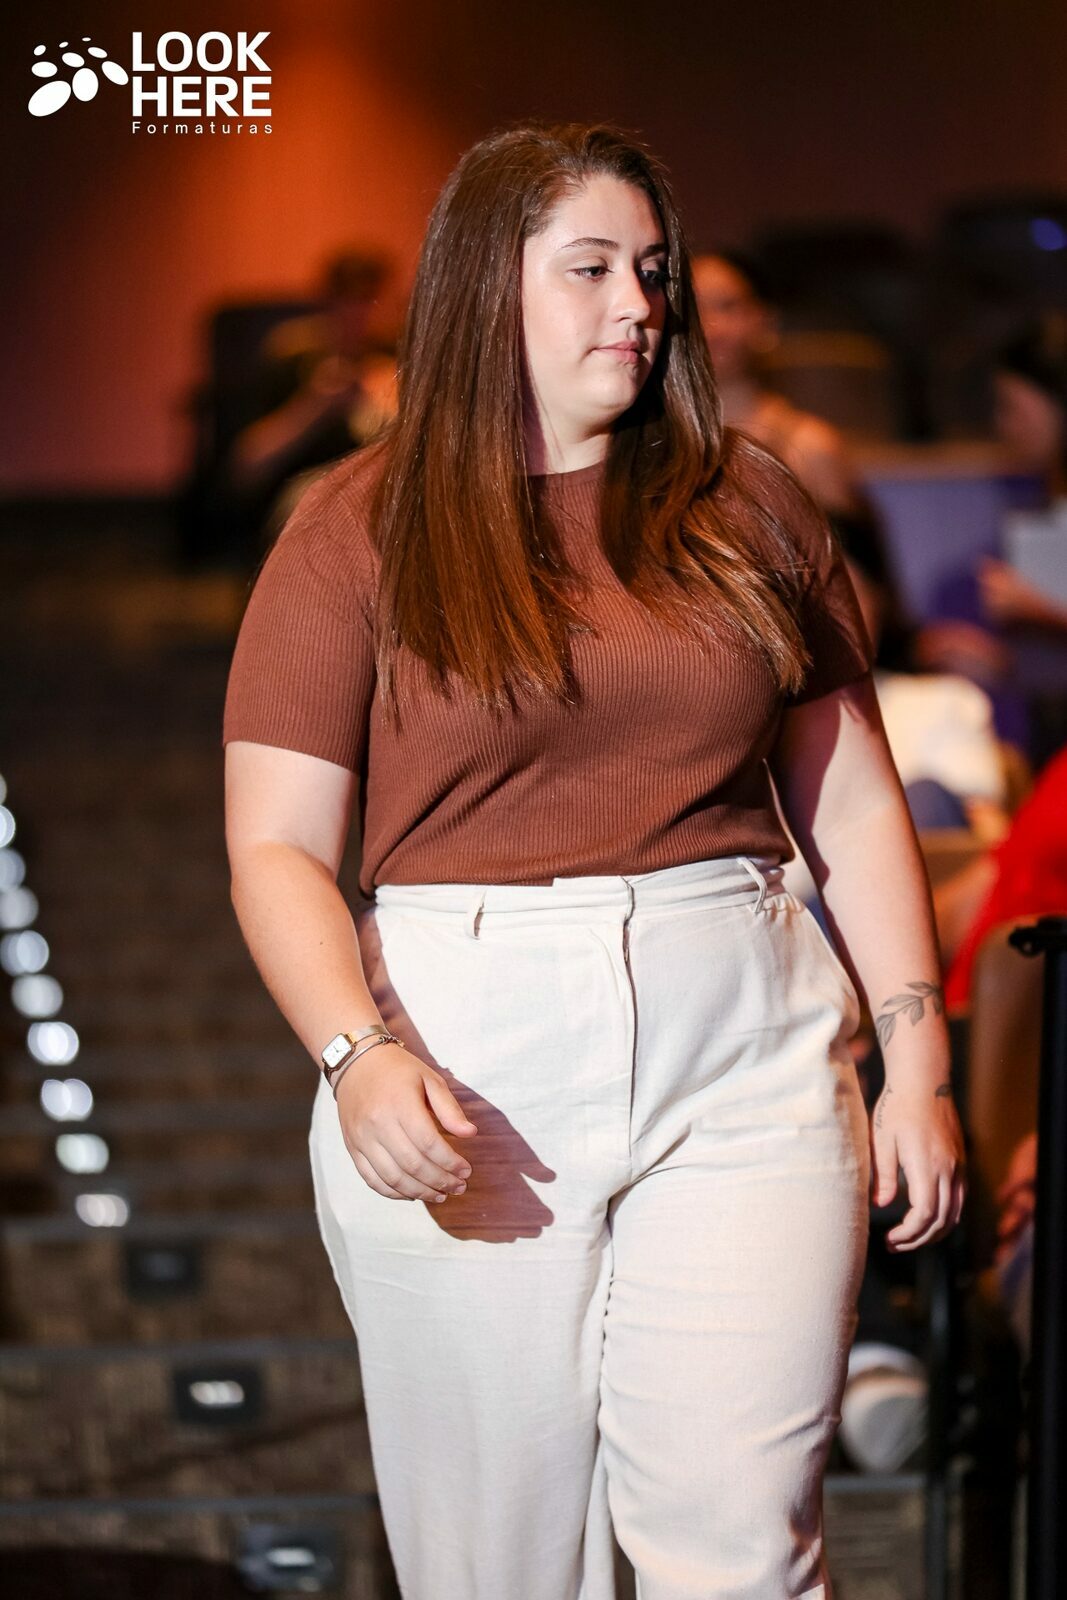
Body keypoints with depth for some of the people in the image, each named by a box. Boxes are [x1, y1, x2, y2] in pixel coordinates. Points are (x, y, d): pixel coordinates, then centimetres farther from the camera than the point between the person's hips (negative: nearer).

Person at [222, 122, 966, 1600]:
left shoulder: (747, 508, 11)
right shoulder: (363, 531, 2)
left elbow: (854, 804, 14)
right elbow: (277, 849, -3)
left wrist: (918, 1062, 7)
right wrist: (358, 1057, -19)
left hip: (745, 1071, 2)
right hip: (467, 1081, -1)